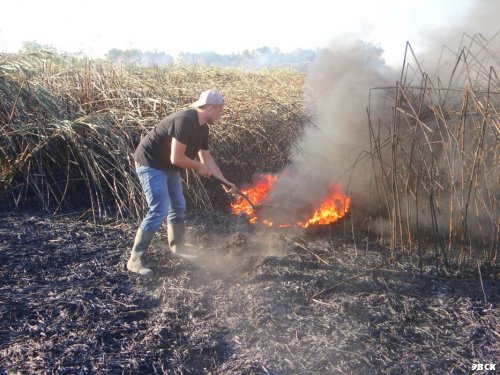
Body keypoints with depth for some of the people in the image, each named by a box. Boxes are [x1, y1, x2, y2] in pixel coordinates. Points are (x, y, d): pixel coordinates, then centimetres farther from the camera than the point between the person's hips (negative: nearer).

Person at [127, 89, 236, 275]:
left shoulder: (202, 128, 5)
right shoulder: (184, 120, -26)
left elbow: (207, 157, 13)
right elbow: (176, 158, -28)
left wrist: (225, 182, 12)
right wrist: (200, 167, -13)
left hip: (168, 167, 10)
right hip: (151, 164, -10)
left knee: (178, 207, 14)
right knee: (159, 211, -16)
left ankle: (178, 249, 30)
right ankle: (135, 259, -8)